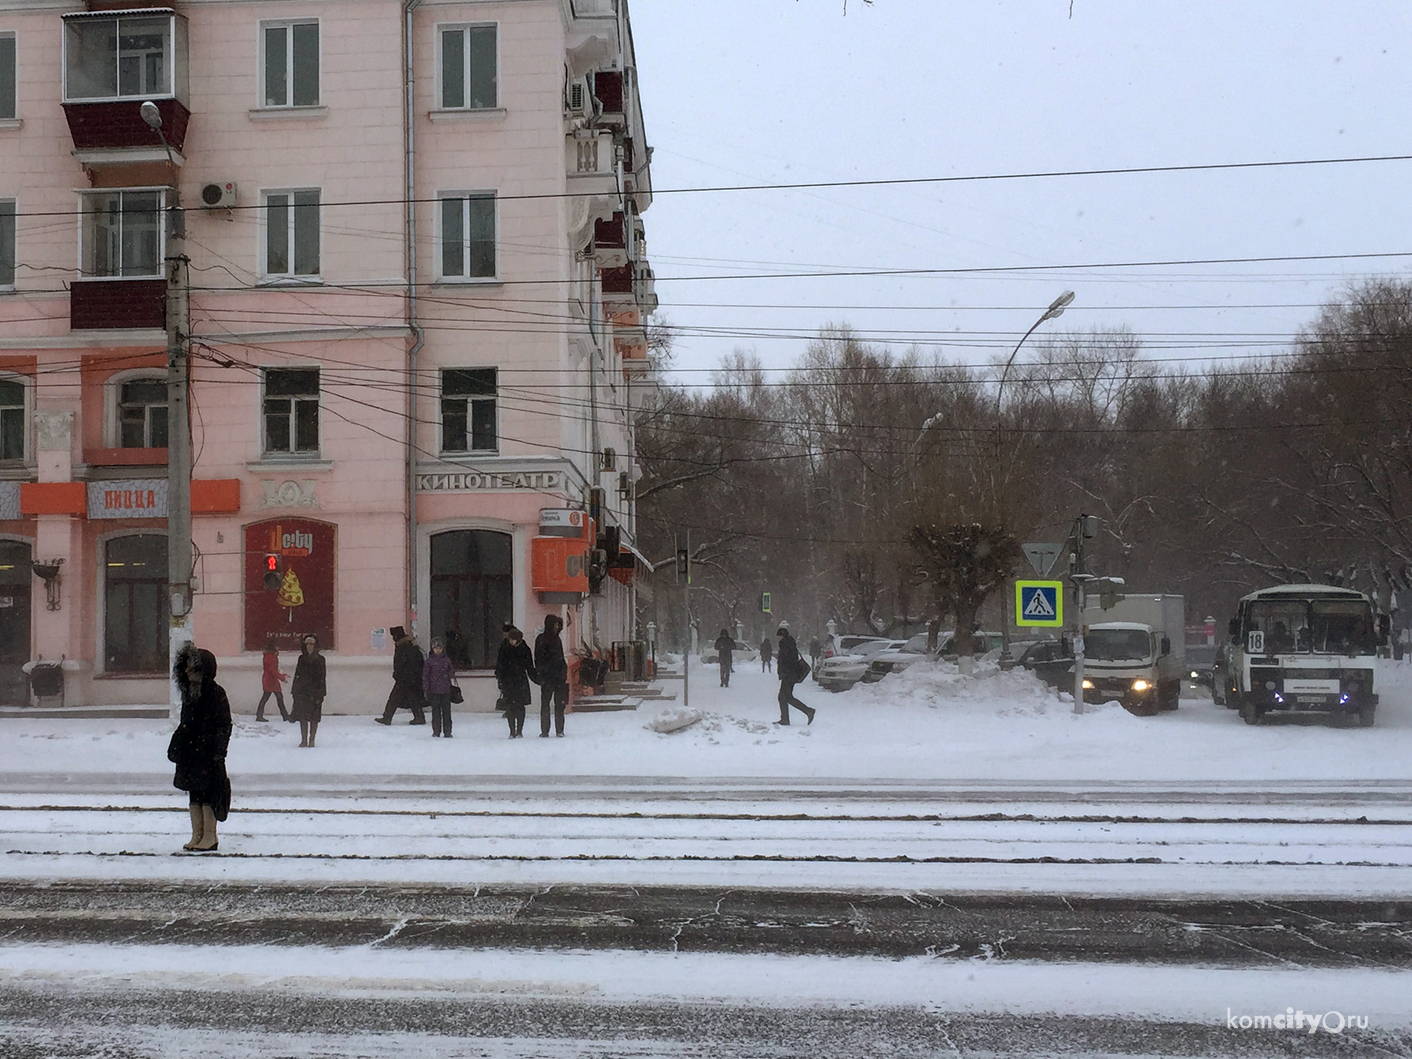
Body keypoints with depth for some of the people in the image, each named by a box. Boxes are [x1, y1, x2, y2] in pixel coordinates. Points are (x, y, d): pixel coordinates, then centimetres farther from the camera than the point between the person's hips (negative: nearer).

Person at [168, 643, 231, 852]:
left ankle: (210, 837, 4)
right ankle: (197, 835, 17)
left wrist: (217, 753, -18)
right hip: (190, 752, 8)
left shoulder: (216, 693, -12)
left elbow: (223, 725, -14)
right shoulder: (190, 692, 12)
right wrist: (175, 747, 14)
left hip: (207, 754, -8)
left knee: (207, 793, -3)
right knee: (194, 794, 11)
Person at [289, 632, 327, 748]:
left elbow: (322, 677, -3)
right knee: (302, 716, 1)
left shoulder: (320, 659, 2)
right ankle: (304, 740, 6)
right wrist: (294, 691, 5)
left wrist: (320, 694, -10)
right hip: (302, 691, 3)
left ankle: (311, 739, 6)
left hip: (315, 692, -3)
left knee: (314, 717, -1)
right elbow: (297, 675, 12)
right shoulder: (302, 659, 11)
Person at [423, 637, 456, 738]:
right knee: (435, 711, 3)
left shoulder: (446, 659, 7)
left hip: (446, 690, 2)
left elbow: (452, 670, 18)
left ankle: (447, 731, 9)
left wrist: (451, 674, -3)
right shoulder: (429, 661, 1)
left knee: (446, 710, 3)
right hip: (434, 690, -2)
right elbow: (425, 675, 0)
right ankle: (436, 731, 10)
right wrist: (426, 689, -4)